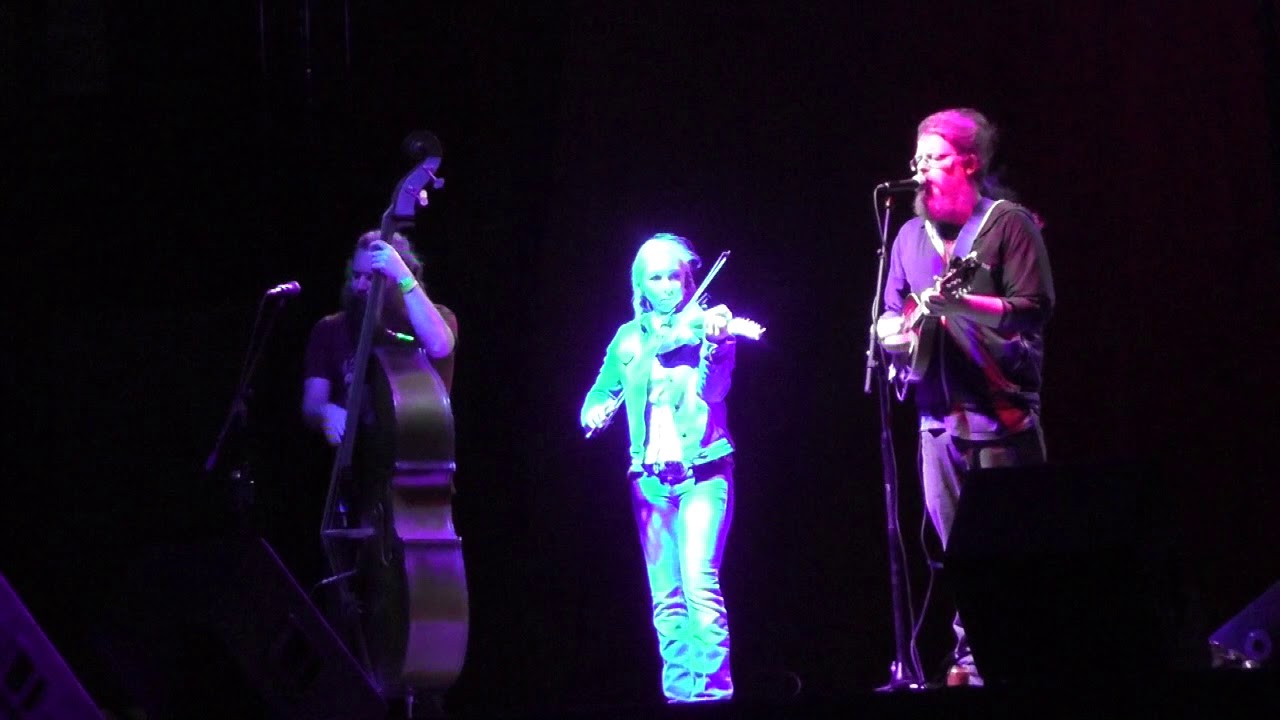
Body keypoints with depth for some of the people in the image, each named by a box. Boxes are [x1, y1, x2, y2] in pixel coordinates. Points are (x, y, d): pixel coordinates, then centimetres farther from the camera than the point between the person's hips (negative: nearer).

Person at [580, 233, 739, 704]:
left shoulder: (706, 327, 1)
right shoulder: (631, 338, 11)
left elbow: (714, 390, -14)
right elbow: (599, 395, 13)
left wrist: (714, 347, -33)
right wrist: (596, 410, -10)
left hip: (702, 472, -4)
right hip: (650, 478, 4)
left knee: (699, 582, -16)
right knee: (665, 595, 2)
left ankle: (712, 680, -12)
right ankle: (679, 685, 8)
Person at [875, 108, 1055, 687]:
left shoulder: (1007, 222, -1)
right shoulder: (911, 235, 17)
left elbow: (1035, 308, -8)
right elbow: (888, 317, 20)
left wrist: (964, 300, -18)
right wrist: (897, 330, -3)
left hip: (1001, 409, -6)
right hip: (939, 413, 6)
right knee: (956, 545, 5)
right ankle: (971, 653, 9)